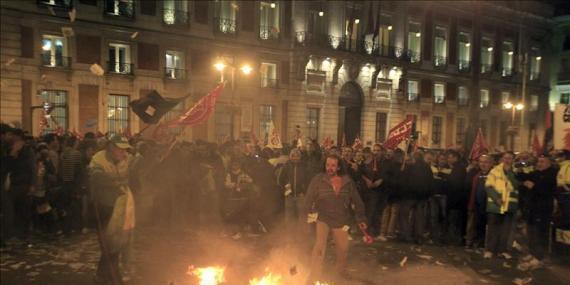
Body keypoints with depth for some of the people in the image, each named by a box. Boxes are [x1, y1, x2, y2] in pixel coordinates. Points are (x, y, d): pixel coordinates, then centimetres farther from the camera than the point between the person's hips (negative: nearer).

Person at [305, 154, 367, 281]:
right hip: (322, 218, -3)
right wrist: (311, 211, -22)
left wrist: (361, 219, -2)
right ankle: (314, 275, 2)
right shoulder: (318, 179, -11)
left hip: (341, 220, 3)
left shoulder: (348, 182, -6)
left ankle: (340, 272, 43)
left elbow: (357, 200, -1)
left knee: (343, 248, 16)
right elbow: (310, 197, -10)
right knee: (319, 246, -14)